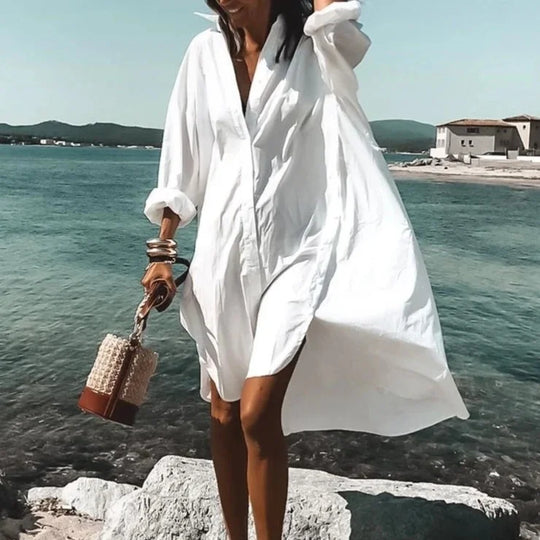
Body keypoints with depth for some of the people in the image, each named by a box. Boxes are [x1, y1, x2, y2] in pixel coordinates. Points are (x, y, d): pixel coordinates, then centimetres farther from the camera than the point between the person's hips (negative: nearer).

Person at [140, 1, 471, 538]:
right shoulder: (205, 52, 8)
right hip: (223, 252, 4)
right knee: (223, 415, 11)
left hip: (294, 251, -3)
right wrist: (162, 249, 7)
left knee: (258, 414, -13)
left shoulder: (315, 47, 1)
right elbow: (181, 162, 9)